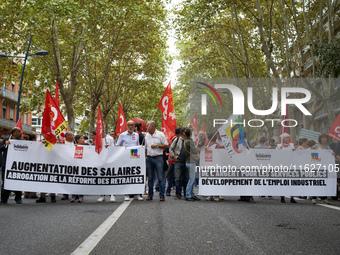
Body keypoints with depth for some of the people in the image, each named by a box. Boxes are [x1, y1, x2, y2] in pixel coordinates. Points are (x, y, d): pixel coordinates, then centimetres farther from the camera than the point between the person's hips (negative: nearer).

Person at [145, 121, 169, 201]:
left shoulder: (160, 134, -1)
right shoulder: (147, 135, 14)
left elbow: (166, 146, -2)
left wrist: (157, 145, -11)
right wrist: (145, 156, 10)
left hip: (158, 158, -4)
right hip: (149, 158, 5)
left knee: (161, 178, -5)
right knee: (150, 178, 7)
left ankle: (162, 195, -2)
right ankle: (150, 195, 14)